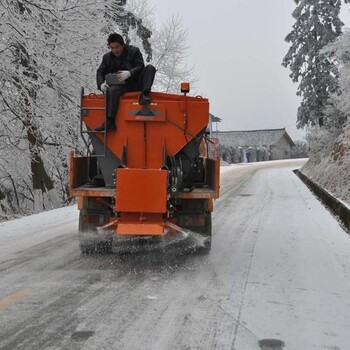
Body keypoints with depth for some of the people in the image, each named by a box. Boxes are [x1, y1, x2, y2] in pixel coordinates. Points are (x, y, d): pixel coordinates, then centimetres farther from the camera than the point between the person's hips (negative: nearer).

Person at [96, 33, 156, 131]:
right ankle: (110, 122, -42)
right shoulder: (107, 57, 12)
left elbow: (140, 66, -6)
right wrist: (101, 84, -13)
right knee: (111, 91, -31)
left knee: (150, 68, -21)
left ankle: (144, 95, -38)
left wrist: (129, 73, -26)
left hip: (136, 83, -1)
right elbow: (100, 72, 10)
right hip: (121, 85, 1)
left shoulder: (134, 51, 3)